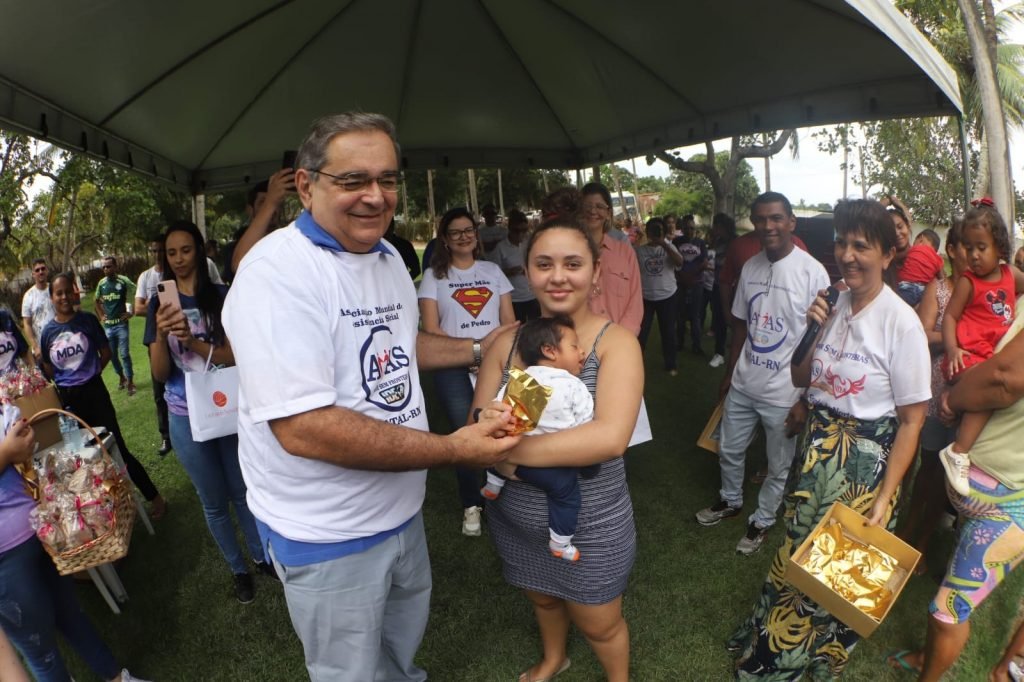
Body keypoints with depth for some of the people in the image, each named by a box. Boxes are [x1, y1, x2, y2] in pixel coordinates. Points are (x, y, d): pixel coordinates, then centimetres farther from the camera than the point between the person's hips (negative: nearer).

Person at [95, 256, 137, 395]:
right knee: (112, 355, 11)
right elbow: (96, 301, 21)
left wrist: (131, 312, -6)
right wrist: (100, 315, 11)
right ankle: (121, 377, 29)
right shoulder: (101, 283, 5)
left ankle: (130, 381, 3)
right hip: (107, 325, 5)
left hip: (121, 324, -4)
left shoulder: (124, 281, -9)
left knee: (124, 354, -6)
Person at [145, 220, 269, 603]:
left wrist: (192, 340, -27)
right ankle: (237, 569, 32)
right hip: (186, 416, 1)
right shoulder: (161, 303, -2)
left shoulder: (220, 296, -6)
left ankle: (260, 555, 34)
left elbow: (232, 356, -11)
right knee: (214, 502, 14)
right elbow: (160, 374, -6)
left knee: (242, 491, 14)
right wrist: (161, 332, -24)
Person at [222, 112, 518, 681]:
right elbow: (302, 429, -32)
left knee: (405, 636, 32)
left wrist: (479, 349, 10)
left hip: (401, 507, 8)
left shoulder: (389, 258, 3)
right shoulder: (280, 270, -25)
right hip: (327, 536, -7)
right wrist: (453, 451, -30)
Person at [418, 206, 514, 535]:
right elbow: (431, 328, -3)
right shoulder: (434, 275, 5)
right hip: (454, 369, -2)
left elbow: (509, 321, 11)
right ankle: (471, 505, 19)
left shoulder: (492, 270, 13)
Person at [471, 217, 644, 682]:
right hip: (513, 519, 4)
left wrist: (509, 448, -31)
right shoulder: (507, 343, -8)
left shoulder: (615, 341, -18)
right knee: (541, 598, 30)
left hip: (590, 524, -4)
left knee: (599, 626, 19)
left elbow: (610, 437, -32)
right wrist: (486, 427, -34)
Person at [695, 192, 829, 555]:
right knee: (729, 451, 21)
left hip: (784, 392, -5)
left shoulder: (812, 273, -16)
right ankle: (730, 501, 47)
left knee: (777, 467, 14)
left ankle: (762, 520, 38)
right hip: (743, 385, 5)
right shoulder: (750, 267, 0)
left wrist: (806, 399, -13)